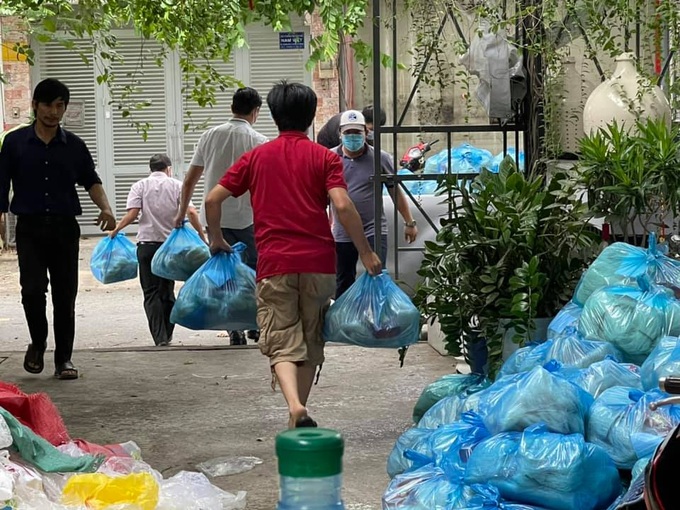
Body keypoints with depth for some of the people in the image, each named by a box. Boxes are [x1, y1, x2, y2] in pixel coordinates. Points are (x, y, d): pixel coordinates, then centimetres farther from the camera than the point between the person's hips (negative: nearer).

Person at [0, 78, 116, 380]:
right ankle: (38, 343, 12)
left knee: (65, 295, 2)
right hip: (30, 227, -2)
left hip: (65, 227, 2)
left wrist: (104, 207, -8)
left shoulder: (74, 146, 8)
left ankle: (63, 358, 12)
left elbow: (90, 180, 10)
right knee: (33, 289, -14)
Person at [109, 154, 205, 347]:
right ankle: (167, 335, 18)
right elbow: (191, 212, -7)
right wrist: (202, 237, -1)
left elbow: (132, 214, -9)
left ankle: (160, 337, -14)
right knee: (167, 291, 14)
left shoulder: (139, 186, 4)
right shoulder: (177, 185, 5)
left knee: (151, 293, -2)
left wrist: (115, 229, 5)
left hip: (147, 243, -1)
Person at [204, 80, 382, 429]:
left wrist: (216, 240, 21)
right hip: (318, 262, 0)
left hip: (274, 264, 0)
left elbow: (213, 199, 6)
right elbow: (342, 206, -11)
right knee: (310, 342, 16)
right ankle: (299, 412, 22)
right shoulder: (324, 158, 3)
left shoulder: (256, 157, 9)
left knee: (282, 343, -2)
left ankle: (296, 408, -26)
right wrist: (366, 253, -4)